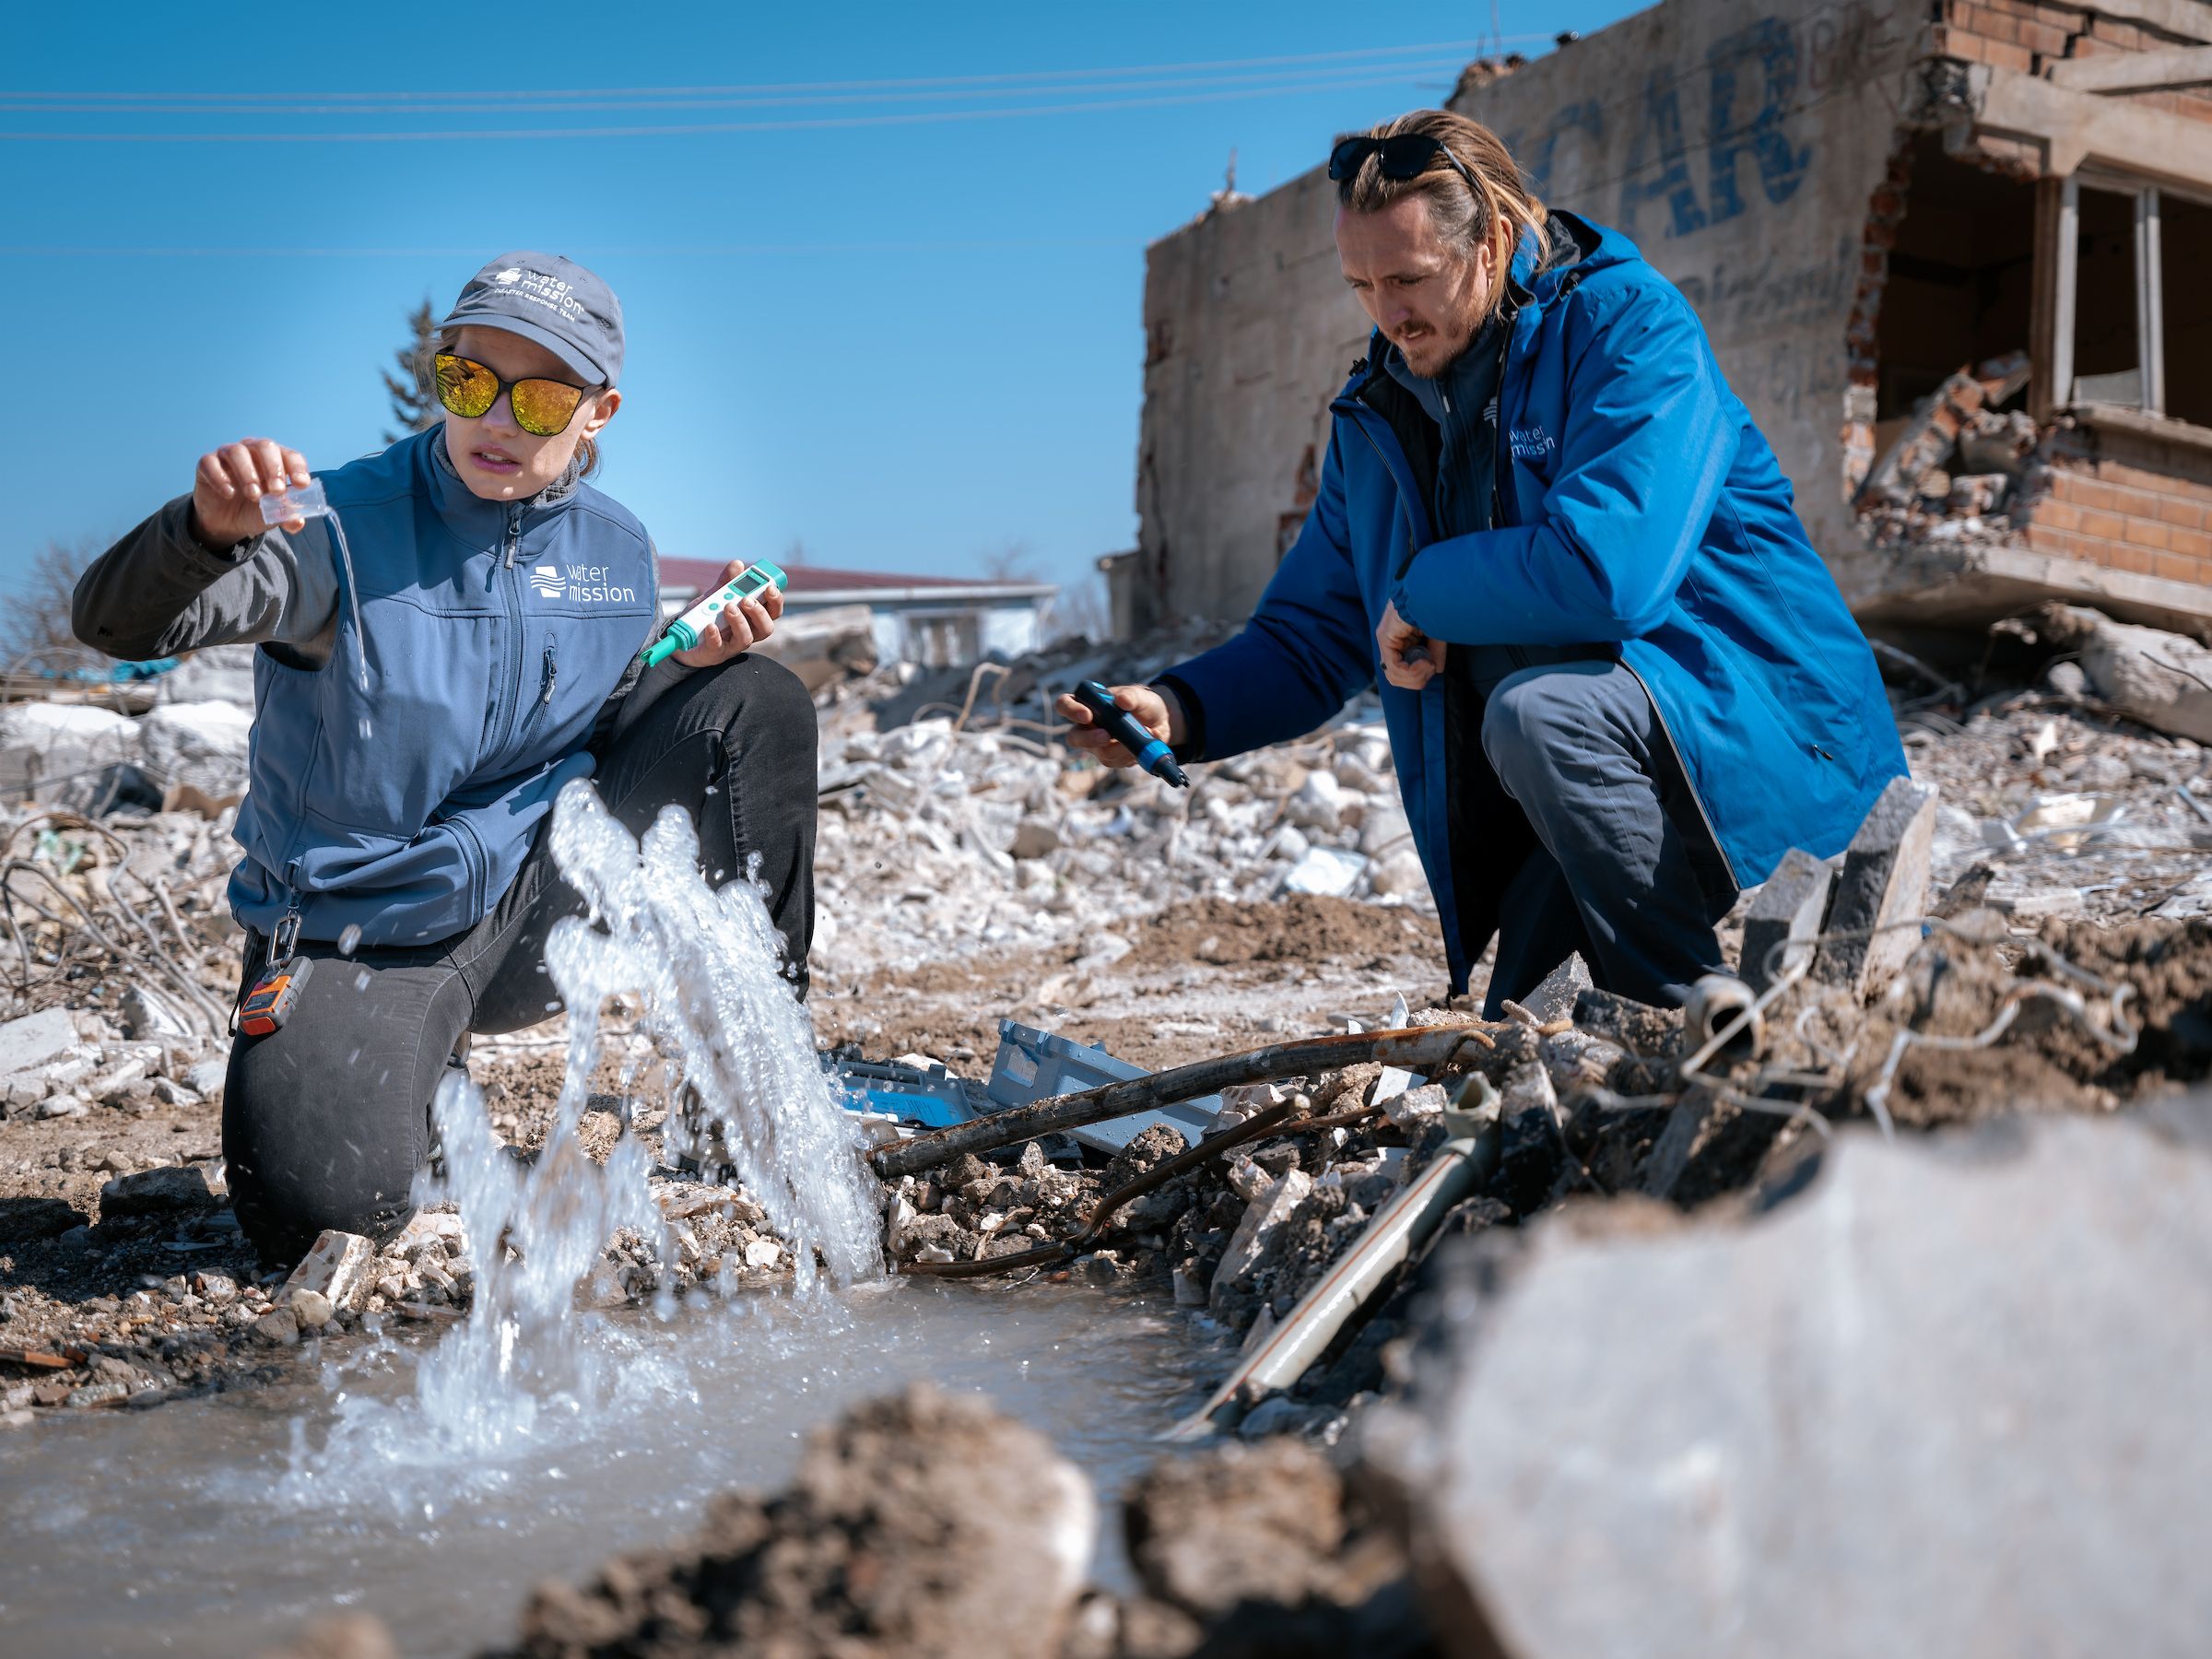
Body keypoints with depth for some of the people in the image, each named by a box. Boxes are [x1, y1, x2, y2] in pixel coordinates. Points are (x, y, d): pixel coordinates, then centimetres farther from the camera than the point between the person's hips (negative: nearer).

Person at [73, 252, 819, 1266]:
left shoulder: (615, 549, 2)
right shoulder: (347, 529, -15)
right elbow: (116, 625, -25)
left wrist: (691, 660, -6)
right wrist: (209, 528, -47)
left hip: (540, 907, 4)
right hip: (363, 936, -4)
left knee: (755, 701, -8)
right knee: (325, 1202, -29)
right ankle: (404, 1082, 11)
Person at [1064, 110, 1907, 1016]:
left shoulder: (1627, 323, -15)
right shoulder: (1379, 409, 7)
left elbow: (1608, 568, -31)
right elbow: (1312, 637, 10)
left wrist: (1421, 595, -15)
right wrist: (1179, 710, -10)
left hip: (1766, 731, -7)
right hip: (1589, 782, 7)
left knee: (1538, 712, -35)